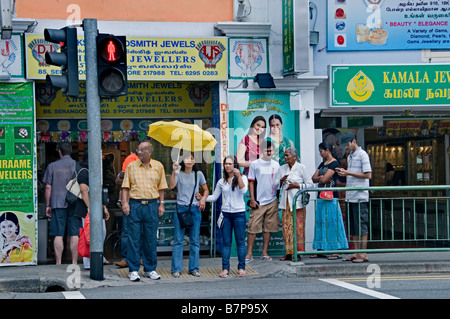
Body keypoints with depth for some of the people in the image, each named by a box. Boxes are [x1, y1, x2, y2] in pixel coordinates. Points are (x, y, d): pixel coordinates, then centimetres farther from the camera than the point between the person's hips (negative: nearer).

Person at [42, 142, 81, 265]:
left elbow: (48, 187, 1)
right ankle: (74, 262, 3)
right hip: (74, 204, 1)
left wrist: (48, 205, 8)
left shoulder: (52, 166, 1)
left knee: (58, 235, 0)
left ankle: (58, 263, 0)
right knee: (74, 235, 3)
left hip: (58, 204, -1)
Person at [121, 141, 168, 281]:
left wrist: (161, 204, 6)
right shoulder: (131, 166, 5)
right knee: (134, 238, -1)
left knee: (151, 239, 6)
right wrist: (125, 203, -5)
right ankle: (133, 270, 5)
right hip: (135, 204, -1)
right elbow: (126, 187, 5)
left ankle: (150, 269, 15)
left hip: (152, 205, 1)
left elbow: (161, 188, 12)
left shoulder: (158, 166, 8)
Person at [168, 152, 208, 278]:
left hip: (195, 209, 2)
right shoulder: (178, 174, 3)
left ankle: (194, 268, 12)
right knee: (178, 240, -2)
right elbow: (171, 186, -14)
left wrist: (203, 199, -3)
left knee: (195, 240, 4)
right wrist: (174, 171, -21)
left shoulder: (198, 174, 8)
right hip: (180, 208, -2)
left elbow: (206, 190, 16)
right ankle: (176, 269, 3)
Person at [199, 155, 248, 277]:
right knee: (226, 242, 2)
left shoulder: (242, 178, 4)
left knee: (240, 241, 0)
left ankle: (241, 268, 8)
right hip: (226, 214, 2)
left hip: (239, 213, -2)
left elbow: (243, 190, -14)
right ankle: (225, 268, 5)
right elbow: (214, 196, 14)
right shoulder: (221, 181, 12)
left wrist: (238, 176, -21)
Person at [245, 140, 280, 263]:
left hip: (272, 201, 3)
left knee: (268, 227, 5)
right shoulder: (255, 164, 1)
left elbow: (278, 182, 17)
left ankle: (264, 253, 13)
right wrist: (252, 199, -7)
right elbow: (251, 182, 0)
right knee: (253, 227, -6)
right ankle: (249, 254, -2)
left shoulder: (276, 165, 11)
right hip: (258, 202, -3)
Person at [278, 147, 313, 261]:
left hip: (298, 201, -5)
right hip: (286, 202, 5)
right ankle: (289, 253, 4)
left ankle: (298, 252, -2)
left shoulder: (301, 168, 0)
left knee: (298, 227, -6)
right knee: (286, 226, 0)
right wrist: (281, 181, -1)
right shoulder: (282, 168, 15)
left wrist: (296, 185, -13)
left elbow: (310, 184, -2)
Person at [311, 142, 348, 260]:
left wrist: (320, 177, 2)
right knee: (320, 222, 9)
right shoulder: (323, 164, 18)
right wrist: (321, 177, -6)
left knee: (332, 222, -9)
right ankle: (321, 250, 14)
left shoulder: (334, 163, -10)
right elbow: (314, 178, 13)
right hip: (321, 196, 9)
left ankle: (337, 251, -8)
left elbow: (324, 179, -18)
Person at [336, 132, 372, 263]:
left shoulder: (362, 155, -7)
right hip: (350, 196, 8)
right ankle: (356, 253, 13)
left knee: (361, 226, -6)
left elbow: (368, 175, -13)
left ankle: (363, 254, -3)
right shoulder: (349, 157, 18)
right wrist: (344, 173, 4)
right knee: (353, 227, 9)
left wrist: (348, 173, -14)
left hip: (360, 196, -8)